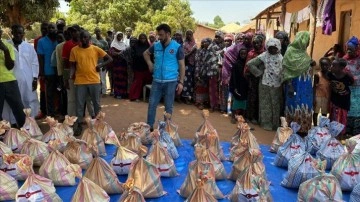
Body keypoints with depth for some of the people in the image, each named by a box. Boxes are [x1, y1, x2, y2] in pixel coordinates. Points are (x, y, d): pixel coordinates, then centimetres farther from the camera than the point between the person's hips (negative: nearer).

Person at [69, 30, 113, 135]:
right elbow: (72, 66, 4)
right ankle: (79, 125, 14)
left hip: (94, 81, 0)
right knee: (79, 105, 3)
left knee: (96, 103, 10)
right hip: (80, 81, 0)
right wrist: (71, 76, -13)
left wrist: (100, 65, -6)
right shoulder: (74, 50, 2)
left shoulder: (96, 49, 1)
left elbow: (110, 59, 6)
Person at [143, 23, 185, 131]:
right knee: (152, 104, 7)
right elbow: (146, 53, 23)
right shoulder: (156, 45, 2)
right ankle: (149, 126, 20)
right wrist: (149, 63, 5)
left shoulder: (177, 47, -7)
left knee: (169, 106, 8)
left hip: (171, 81, -3)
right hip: (157, 80, 3)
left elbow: (182, 65, -4)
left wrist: (181, 82, -8)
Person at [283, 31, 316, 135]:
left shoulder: (303, 52, 11)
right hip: (295, 84, -7)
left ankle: (303, 129, 18)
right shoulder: (290, 51, -11)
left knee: (304, 106, 10)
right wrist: (289, 85, -21)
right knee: (295, 106, -1)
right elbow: (287, 69, -15)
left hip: (305, 85, 7)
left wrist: (310, 63, -2)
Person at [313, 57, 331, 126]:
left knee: (324, 113, 11)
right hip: (318, 96, -3)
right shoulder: (317, 75, -8)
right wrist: (314, 98, -12)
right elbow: (314, 87, -8)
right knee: (316, 112, 5)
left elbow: (331, 88, 6)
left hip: (326, 97, 3)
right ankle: (315, 126, 15)